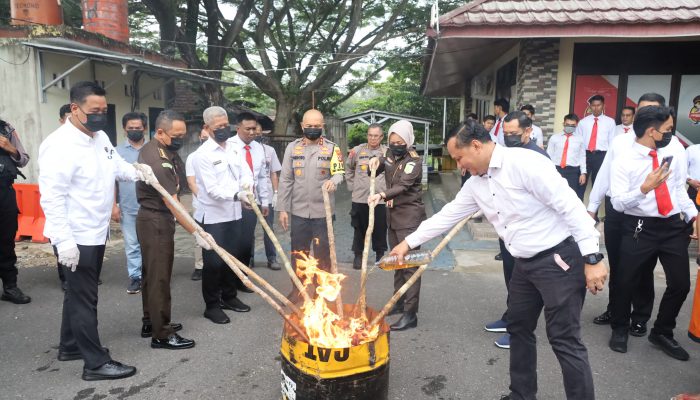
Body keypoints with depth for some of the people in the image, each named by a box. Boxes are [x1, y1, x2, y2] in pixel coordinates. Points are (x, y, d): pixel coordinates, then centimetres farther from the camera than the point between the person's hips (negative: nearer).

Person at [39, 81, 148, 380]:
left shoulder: (101, 137, 7)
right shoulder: (60, 145, -21)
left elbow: (116, 164, 24)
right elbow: (52, 197, -24)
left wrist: (137, 173, 3)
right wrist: (63, 241, -26)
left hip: (96, 233, 9)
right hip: (75, 238, -9)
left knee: (78, 293, 21)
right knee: (84, 298, 0)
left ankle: (70, 346, 37)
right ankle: (96, 363, 10)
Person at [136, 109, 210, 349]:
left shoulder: (150, 149, 7)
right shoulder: (158, 161, -26)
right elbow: (172, 203, -29)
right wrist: (196, 232, -29)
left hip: (151, 219, 10)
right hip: (156, 223, -10)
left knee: (152, 274, 17)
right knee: (159, 277, -4)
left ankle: (151, 323, 29)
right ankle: (162, 335, 4)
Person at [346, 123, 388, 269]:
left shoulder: (388, 152, -3)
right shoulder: (357, 150, 2)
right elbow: (348, 169, 15)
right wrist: (352, 186, 9)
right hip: (359, 198, 1)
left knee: (380, 229, 8)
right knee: (360, 229, 9)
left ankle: (380, 255, 25)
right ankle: (358, 255, 22)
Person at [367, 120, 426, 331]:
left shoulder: (414, 160, -12)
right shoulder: (391, 157, 10)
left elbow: (403, 186, -26)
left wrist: (381, 195, -43)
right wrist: (375, 162, -6)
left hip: (410, 217, -8)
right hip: (393, 216, 8)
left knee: (410, 263, -8)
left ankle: (410, 314, -6)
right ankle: (399, 302, 28)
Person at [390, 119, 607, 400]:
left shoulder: (523, 163, -20)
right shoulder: (476, 184, 6)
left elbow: (570, 205, -21)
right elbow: (448, 214, 15)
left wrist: (592, 257, -21)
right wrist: (409, 242, 17)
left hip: (560, 259, -9)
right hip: (525, 263, 9)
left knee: (564, 339, -4)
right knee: (518, 328, 17)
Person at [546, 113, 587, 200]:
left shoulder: (580, 139, 9)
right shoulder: (554, 137, 6)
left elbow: (582, 157, 7)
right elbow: (549, 155, 5)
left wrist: (583, 173, 1)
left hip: (573, 171, 0)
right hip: (556, 170, 0)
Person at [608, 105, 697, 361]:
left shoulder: (676, 154, 3)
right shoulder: (623, 161, -11)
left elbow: (679, 189, 12)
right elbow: (618, 203, -15)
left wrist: (693, 215, 2)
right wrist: (644, 188, -29)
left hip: (675, 226, 4)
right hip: (640, 228, -4)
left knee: (680, 283, 7)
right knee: (626, 282, 4)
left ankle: (662, 333, 30)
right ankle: (619, 329, 29)